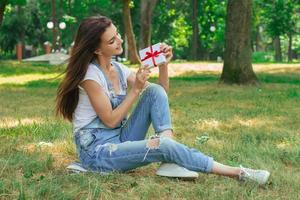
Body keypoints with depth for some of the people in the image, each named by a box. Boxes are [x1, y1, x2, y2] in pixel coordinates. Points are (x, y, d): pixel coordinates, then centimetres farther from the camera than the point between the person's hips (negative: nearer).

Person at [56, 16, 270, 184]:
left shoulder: (119, 69, 7)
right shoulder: (91, 74, -15)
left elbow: (161, 95, 8)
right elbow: (110, 120, -17)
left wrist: (164, 65, -8)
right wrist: (136, 89, -17)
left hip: (120, 140, 8)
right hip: (97, 151, -8)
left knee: (155, 91, -9)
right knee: (162, 146, -29)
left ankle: (170, 161, -21)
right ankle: (238, 173, -25)